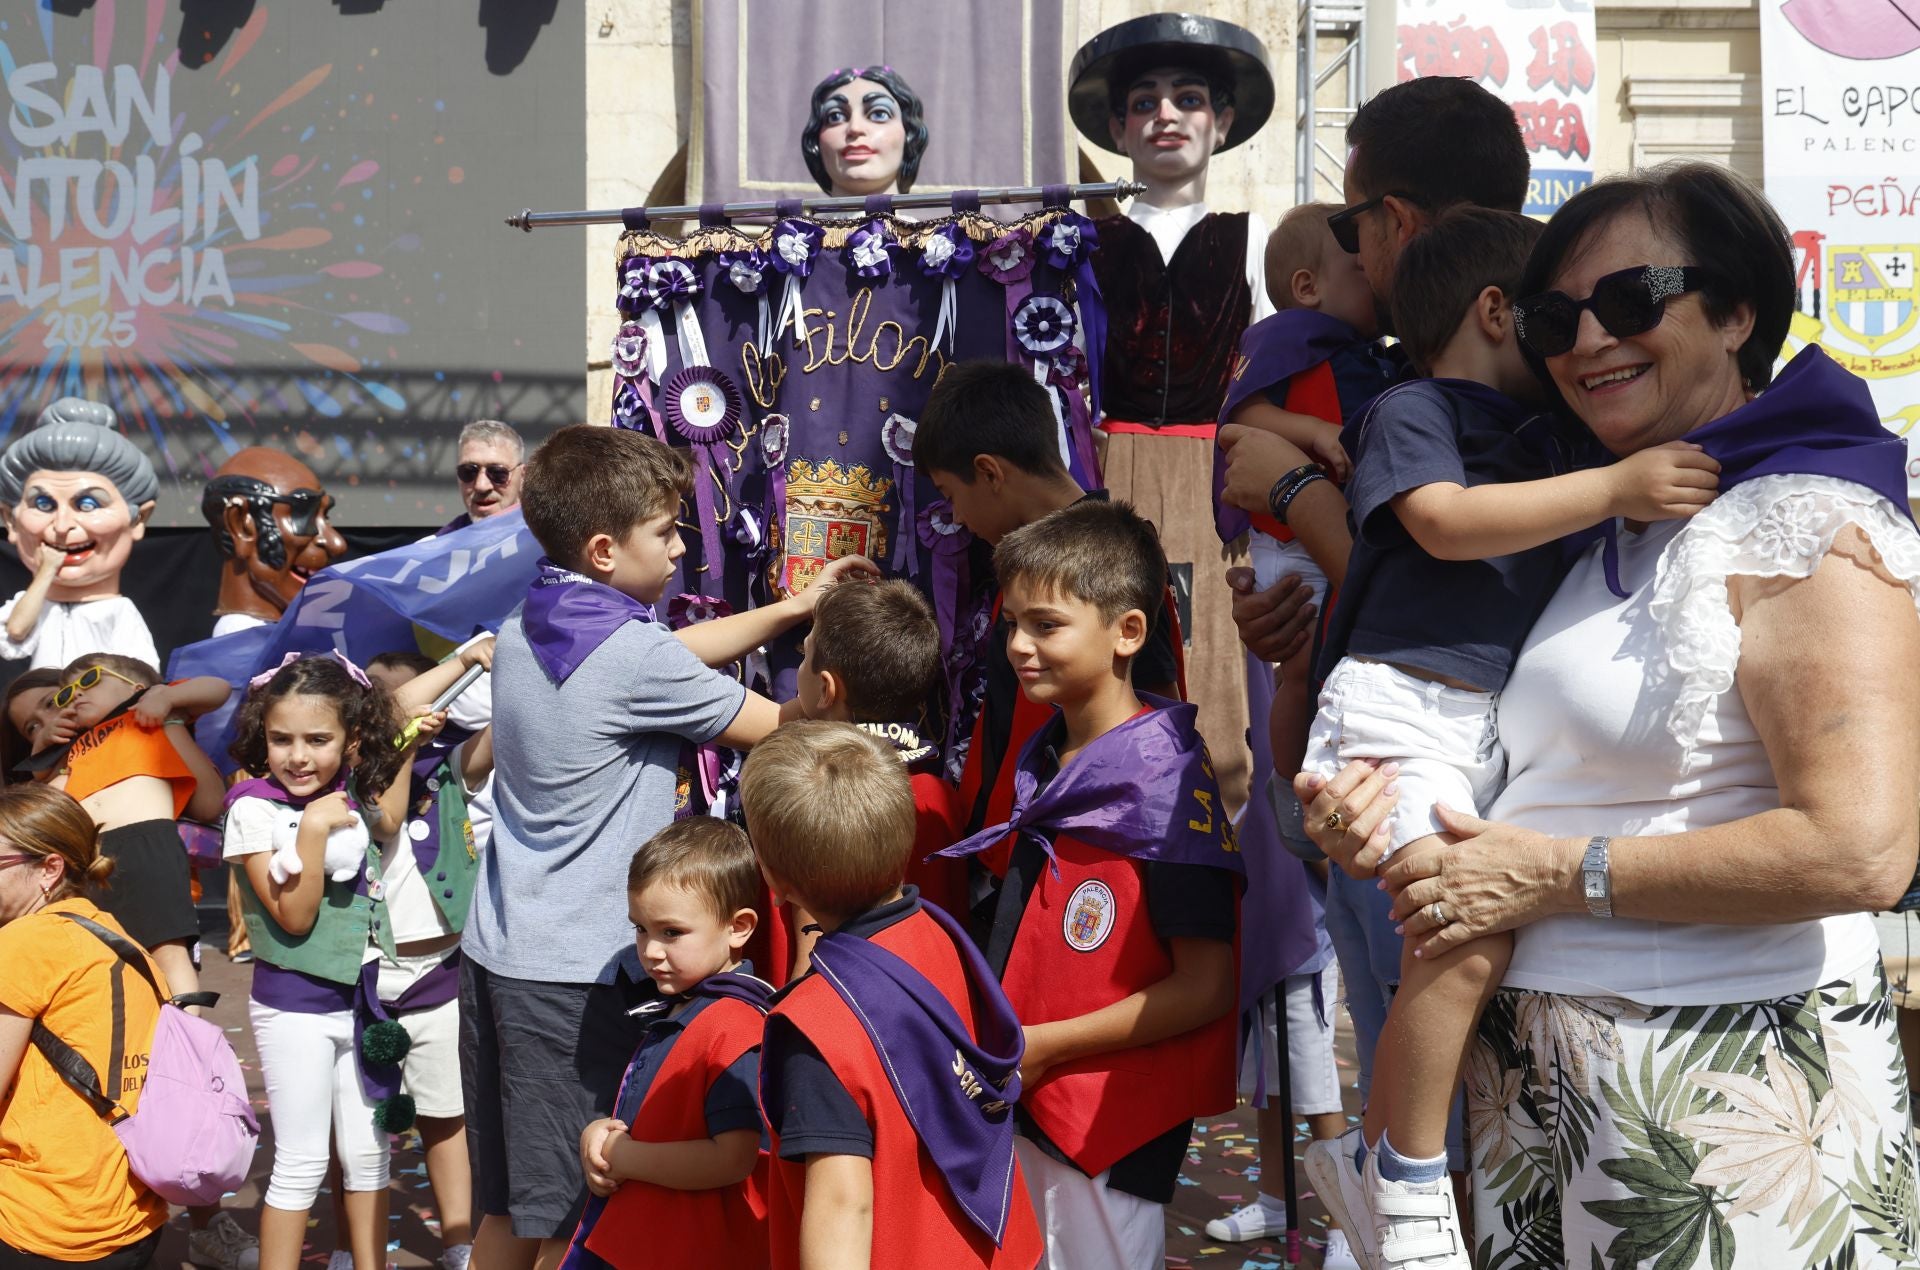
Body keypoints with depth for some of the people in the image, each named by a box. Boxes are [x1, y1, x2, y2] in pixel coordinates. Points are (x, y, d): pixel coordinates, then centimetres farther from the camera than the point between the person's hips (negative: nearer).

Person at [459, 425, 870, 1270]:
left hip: (495, 949, 8)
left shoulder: (522, 631, 9)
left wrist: (792, 609, 22)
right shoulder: (632, 655, -17)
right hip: (576, 976, -8)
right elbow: (774, 726, -7)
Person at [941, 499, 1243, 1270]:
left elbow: (1207, 988, -18)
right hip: (1026, 1106, 8)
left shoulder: (1166, 778, -15)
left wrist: (1044, 1046, -16)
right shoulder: (1043, 765, 9)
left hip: (1113, 1125, -8)